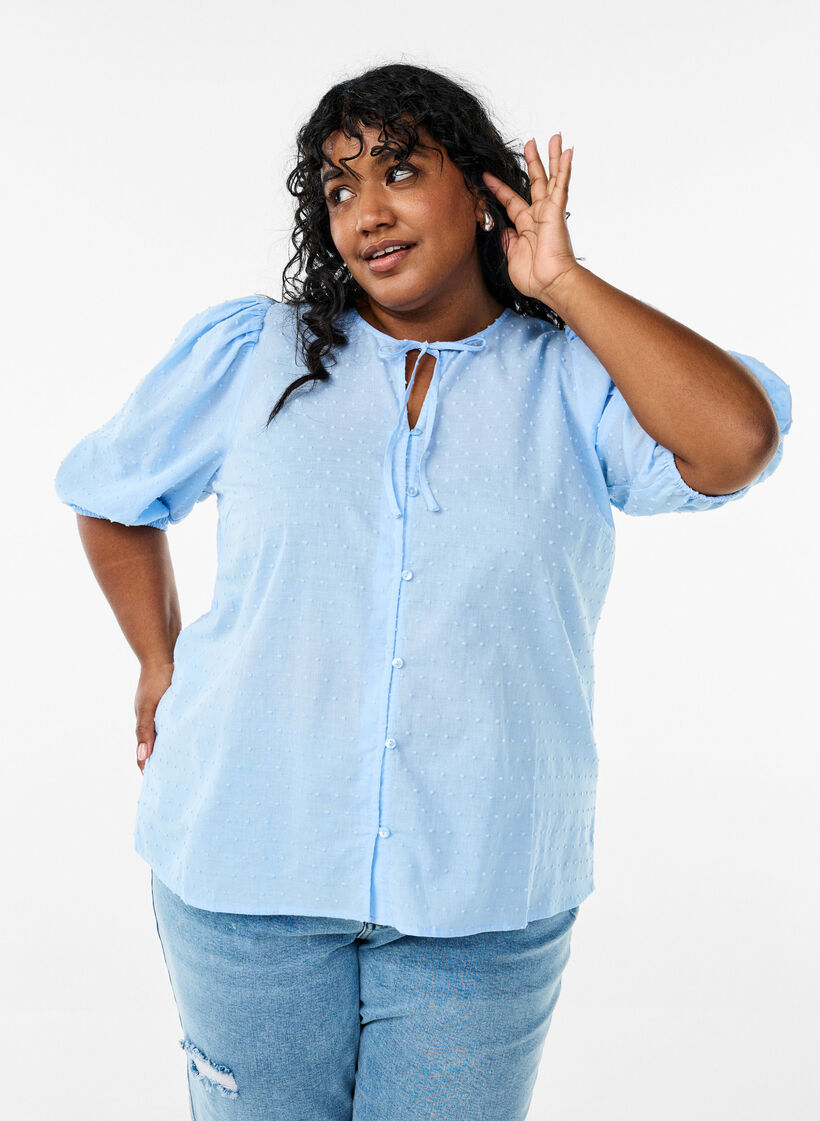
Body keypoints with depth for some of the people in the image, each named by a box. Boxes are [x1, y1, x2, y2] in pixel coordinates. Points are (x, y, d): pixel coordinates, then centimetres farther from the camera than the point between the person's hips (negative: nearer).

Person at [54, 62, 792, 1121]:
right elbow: (108, 493, 16)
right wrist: (162, 661, 10)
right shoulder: (245, 354, 2)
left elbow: (736, 442, -21)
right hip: (248, 875, 1)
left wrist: (561, 282, -12)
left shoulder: (574, 380, -1)